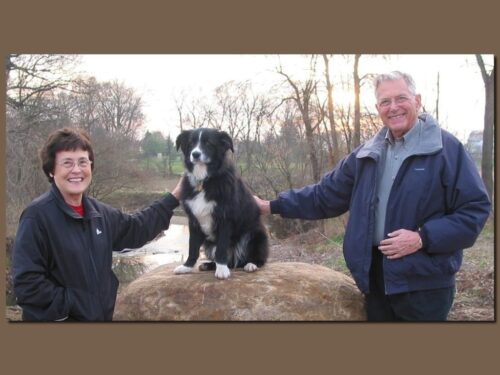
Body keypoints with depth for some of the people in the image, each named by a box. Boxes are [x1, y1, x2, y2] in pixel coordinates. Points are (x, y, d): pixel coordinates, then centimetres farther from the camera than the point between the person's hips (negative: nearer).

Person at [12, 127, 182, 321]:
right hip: (60, 317, -7)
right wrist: (70, 305, -20)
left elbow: (136, 228, 20)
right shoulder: (37, 215, -19)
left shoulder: (98, 211, 4)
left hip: (101, 315, 7)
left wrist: (173, 198, 20)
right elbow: (26, 282, -22)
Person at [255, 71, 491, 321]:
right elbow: (325, 194, 14)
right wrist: (273, 206, 10)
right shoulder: (367, 154, 10)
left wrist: (423, 238, -20)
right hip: (375, 277, 5)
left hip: (425, 282, -5)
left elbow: (476, 207, -11)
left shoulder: (447, 149, -7)